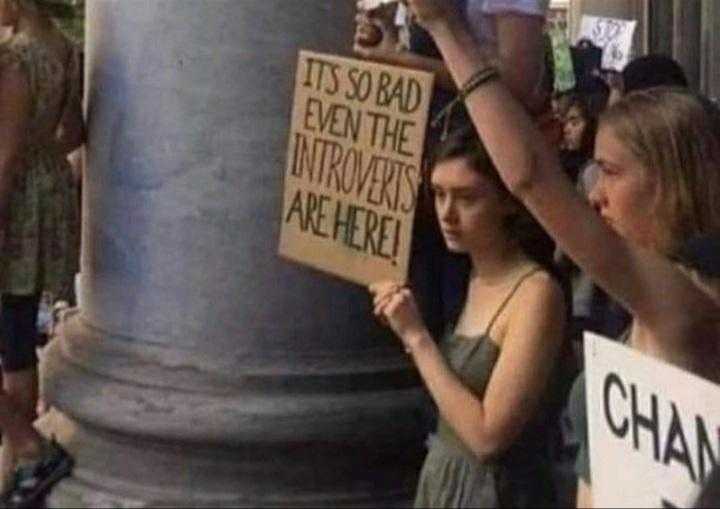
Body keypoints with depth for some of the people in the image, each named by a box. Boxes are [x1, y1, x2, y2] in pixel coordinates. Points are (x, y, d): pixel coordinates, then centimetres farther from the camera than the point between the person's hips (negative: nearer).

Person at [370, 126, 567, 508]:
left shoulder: (537, 291, -20)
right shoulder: (477, 279, 4)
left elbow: (488, 435, -23)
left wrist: (416, 335, -20)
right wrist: (412, 335, -5)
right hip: (443, 476, 7)